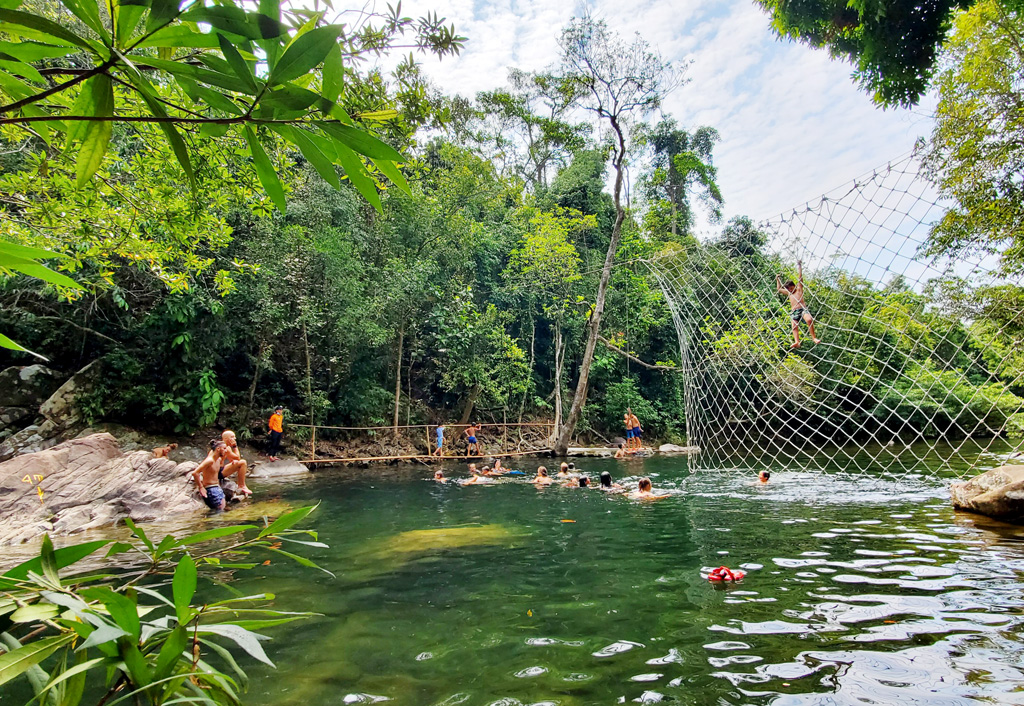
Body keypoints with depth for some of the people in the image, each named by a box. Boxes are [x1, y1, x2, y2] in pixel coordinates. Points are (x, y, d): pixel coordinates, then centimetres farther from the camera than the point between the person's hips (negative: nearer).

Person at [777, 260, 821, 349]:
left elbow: (800, 278, 8)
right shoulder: (788, 293, 27)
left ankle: (814, 337, -24)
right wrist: (778, 280, 38)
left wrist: (799, 267, 6)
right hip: (794, 311, 4)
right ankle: (797, 342, -36)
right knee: (794, 326, -18)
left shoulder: (799, 289, 16)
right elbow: (779, 289, 37)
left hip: (803, 309, -4)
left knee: (809, 319, -30)